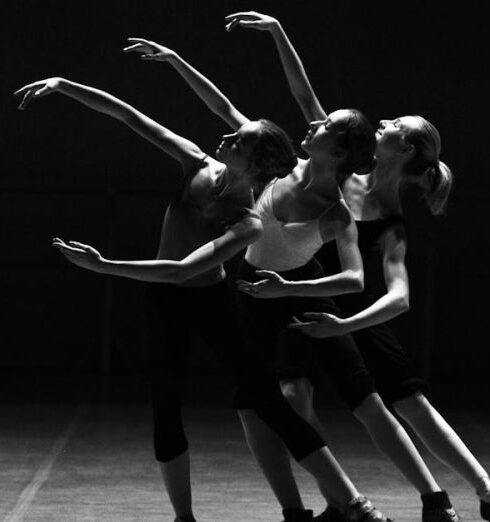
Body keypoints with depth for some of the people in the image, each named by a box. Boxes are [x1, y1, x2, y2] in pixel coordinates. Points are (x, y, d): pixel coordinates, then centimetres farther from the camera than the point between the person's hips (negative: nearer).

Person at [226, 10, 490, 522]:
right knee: (295, 395, -18)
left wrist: (344, 325, -47)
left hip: (352, 319, -4)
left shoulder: (390, 224, -18)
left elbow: (399, 296, -33)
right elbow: (306, 97, -4)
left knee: (413, 404, -5)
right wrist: (277, 33, -7)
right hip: (301, 311, 4)